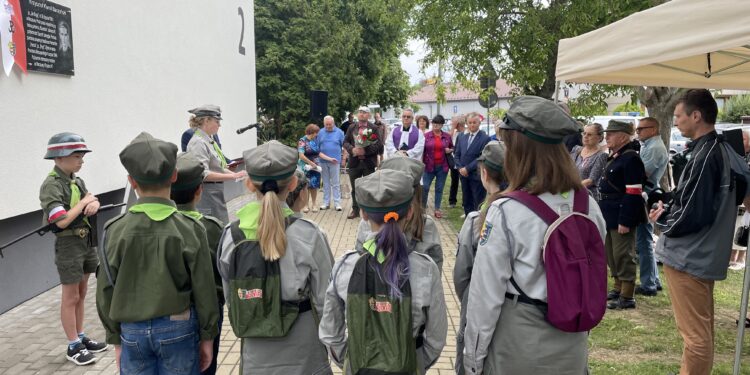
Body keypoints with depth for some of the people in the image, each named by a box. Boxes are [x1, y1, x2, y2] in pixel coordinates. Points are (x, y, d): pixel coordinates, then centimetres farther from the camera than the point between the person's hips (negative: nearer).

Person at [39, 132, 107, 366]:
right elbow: (62, 221, -26)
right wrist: (84, 202, -16)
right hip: (69, 244, -8)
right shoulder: (51, 185, -18)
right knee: (71, 297, 3)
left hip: (87, 240, 8)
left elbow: (93, 202, 6)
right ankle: (73, 347, 15)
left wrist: (94, 205, -16)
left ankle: (81, 338, 30)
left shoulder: (76, 180, 6)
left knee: (81, 294, 17)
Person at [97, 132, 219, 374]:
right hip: (178, 328, -1)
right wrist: (207, 336, 3)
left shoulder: (115, 230, -8)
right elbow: (204, 290, -9)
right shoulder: (189, 228, -14)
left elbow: (105, 292, 0)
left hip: (132, 332, 2)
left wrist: (115, 340, 12)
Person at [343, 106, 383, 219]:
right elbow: (345, 142, 5)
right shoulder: (351, 128, 9)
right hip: (354, 162, 3)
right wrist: (352, 149, -15)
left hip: (368, 162, -3)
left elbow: (378, 144, -9)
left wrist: (366, 150, -20)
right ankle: (355, 210, 22)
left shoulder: (374, 128, -1)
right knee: (355, 188, 11)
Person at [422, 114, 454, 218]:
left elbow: (452, 148, 18)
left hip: (442, 166, 2)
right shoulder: (426, 136, -1)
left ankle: (437, 209, 17)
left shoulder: (447, 136, 4)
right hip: (429, 166, -1)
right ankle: (422, 207, 13)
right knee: (424, 187, -3)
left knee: (439, 188, 7)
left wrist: (450, 150, -5)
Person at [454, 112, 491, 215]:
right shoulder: (462, 137, 11)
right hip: (464, 175, 6)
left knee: (479, 203, -1)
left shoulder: (485, 138, -8)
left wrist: (467, 168, -16)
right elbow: (457, 154, 12)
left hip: (477, 176, -6)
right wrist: (460, 168, -4)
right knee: (467, 202, 12)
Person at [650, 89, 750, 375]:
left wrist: (662, 219, -4)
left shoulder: (704, 156, -21)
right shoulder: (725, 150, 7)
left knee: (695, 336, 1)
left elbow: (689, 216, -26)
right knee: (702, 331, 22)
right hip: (705, 254, 10)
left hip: (688, 257, -10)